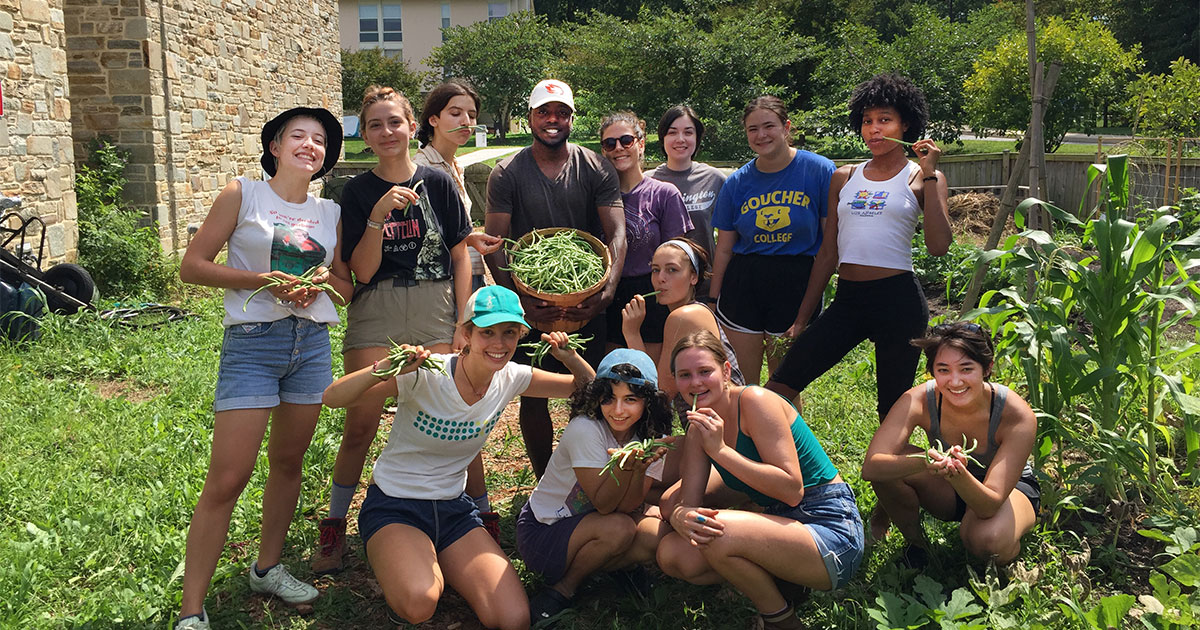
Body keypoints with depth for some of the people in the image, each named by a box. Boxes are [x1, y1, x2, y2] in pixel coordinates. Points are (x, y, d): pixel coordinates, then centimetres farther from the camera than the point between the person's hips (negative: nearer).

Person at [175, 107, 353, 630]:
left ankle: (267, 567, 33)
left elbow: (348, 285, 18)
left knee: (288, 461, 14)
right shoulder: (242, 195, -1)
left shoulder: (330, 213, 11)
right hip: (252, 342, -5)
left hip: (312, 344, 5)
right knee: (227, 478, -8)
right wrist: (263, 281, -15)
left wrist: (325, 278, -5)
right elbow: (192, 266, -4)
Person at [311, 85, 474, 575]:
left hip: (435, 314, 0)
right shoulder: (358, 192, 3)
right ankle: (334, 526, 17)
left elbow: (460, 257, 7)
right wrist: (379, 216, -17)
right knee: (359, 426, 0)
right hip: (375, 314, 0)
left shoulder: (437, 184, 4)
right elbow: (362, 271, -4)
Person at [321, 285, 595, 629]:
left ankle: (436, 567, 15)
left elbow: (587, 388, 3)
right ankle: (399, 574, 4)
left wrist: (569, 356, -18)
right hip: (395, 507, -4)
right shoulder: (426, 375, -23)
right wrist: (383, 369, -47)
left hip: (453, 509, 5)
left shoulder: (511, 378, -8)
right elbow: (332, 398, -29)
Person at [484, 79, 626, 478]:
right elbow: (494, 243, -4)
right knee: (533, 397, 6)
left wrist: (608, 289, -23)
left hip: (586, 305, 1)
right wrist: (518, 299, -19)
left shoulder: (596, 169, 3)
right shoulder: (507, 174, 1)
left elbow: (616, 232, -5)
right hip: (531, 308, 0)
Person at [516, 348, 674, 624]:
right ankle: (563, 589, -7)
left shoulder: (650, 436, -8)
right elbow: (603, 505, -24)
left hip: (591, 524, 6)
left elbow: (627, 506, -14)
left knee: (658, 532, -21)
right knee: (619, 529, -32)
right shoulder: (585, 429, -25)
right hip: (541, 533, -6)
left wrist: (640, 467, -32)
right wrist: (624, 466, -41)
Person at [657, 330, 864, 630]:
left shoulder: (756, 401, -16)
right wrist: (681, 516, -24)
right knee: (671, 554, -5)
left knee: (718, 534, -30)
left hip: (832, 533, -8)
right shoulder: (699, 429, 6)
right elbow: (688, 503, 1)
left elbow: (792, 490, -23)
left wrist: (720, 450, -24)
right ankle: (778, 579, 7)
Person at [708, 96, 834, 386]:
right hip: (743, 283, 3)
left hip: (795, 284, -2)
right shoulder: (737, 182, 5)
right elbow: (724, 249, 11)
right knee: (742, 383, 7)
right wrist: (713, 300, 10)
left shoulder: (819, 170, -3)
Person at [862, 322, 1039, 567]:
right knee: (890, 466, -27)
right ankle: (916, 543, 0)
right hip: (950, 491, 2)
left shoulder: (1018, 416, -32)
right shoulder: (919, 400, -28)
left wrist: (960, 475, -56)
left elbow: (990, 505, -34)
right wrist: (926, 462, -55)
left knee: (988, 541, -36)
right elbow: (871, 468, -37)